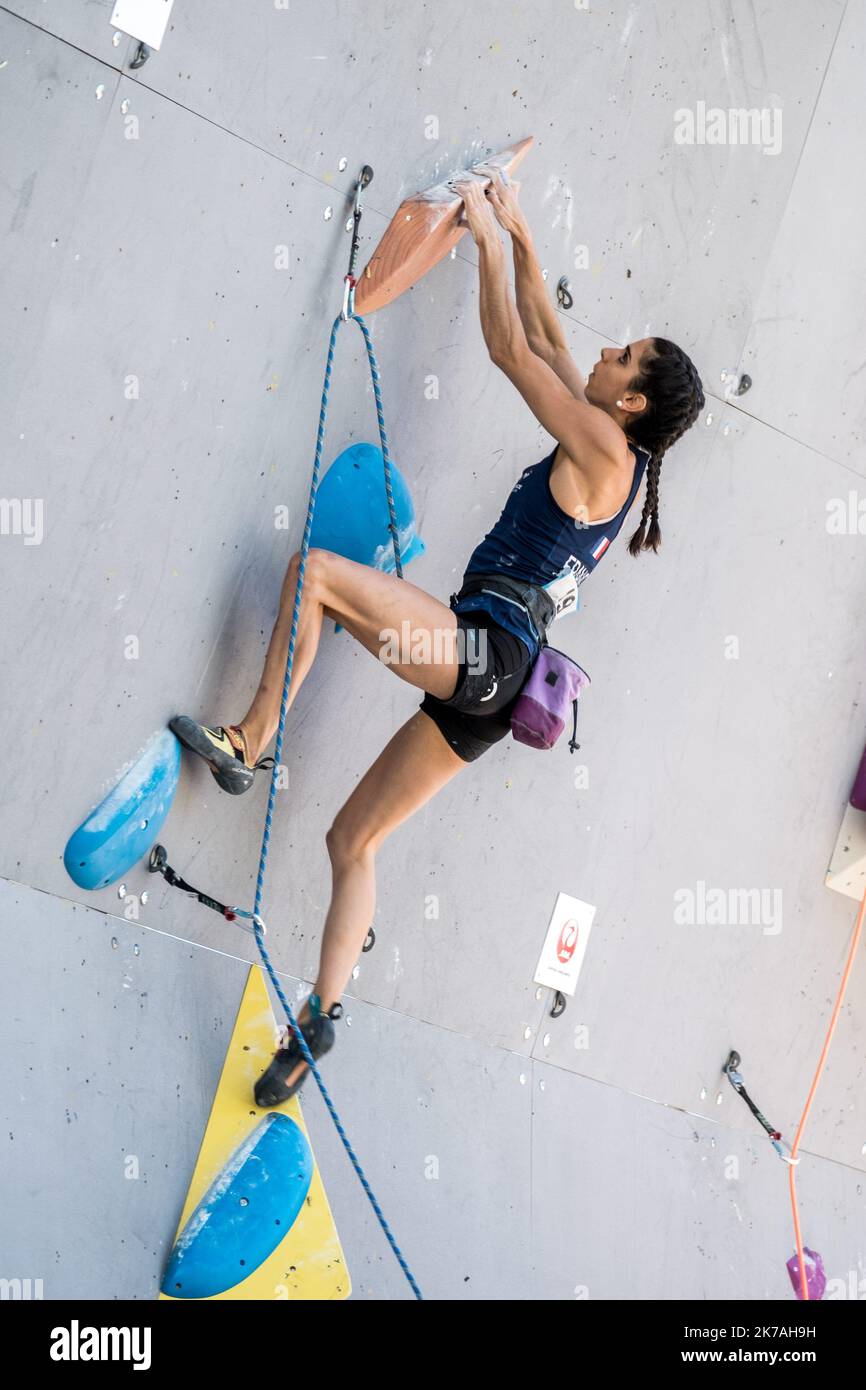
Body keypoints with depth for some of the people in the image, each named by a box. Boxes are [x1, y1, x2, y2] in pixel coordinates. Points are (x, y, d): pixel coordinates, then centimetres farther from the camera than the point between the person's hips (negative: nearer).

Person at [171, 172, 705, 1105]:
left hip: (482, 645, -9)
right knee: (352, 841, 7)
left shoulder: (604, 444, -3)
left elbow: (511, 350, 0)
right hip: (492, 679, 9)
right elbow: (543, 342, 30)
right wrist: (518, 234, 34)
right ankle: (322, 1013, 2)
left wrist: (486, 234, 11)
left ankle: (245, 746, -9)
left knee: (314, 570, -15)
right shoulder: (607, 458, 22)